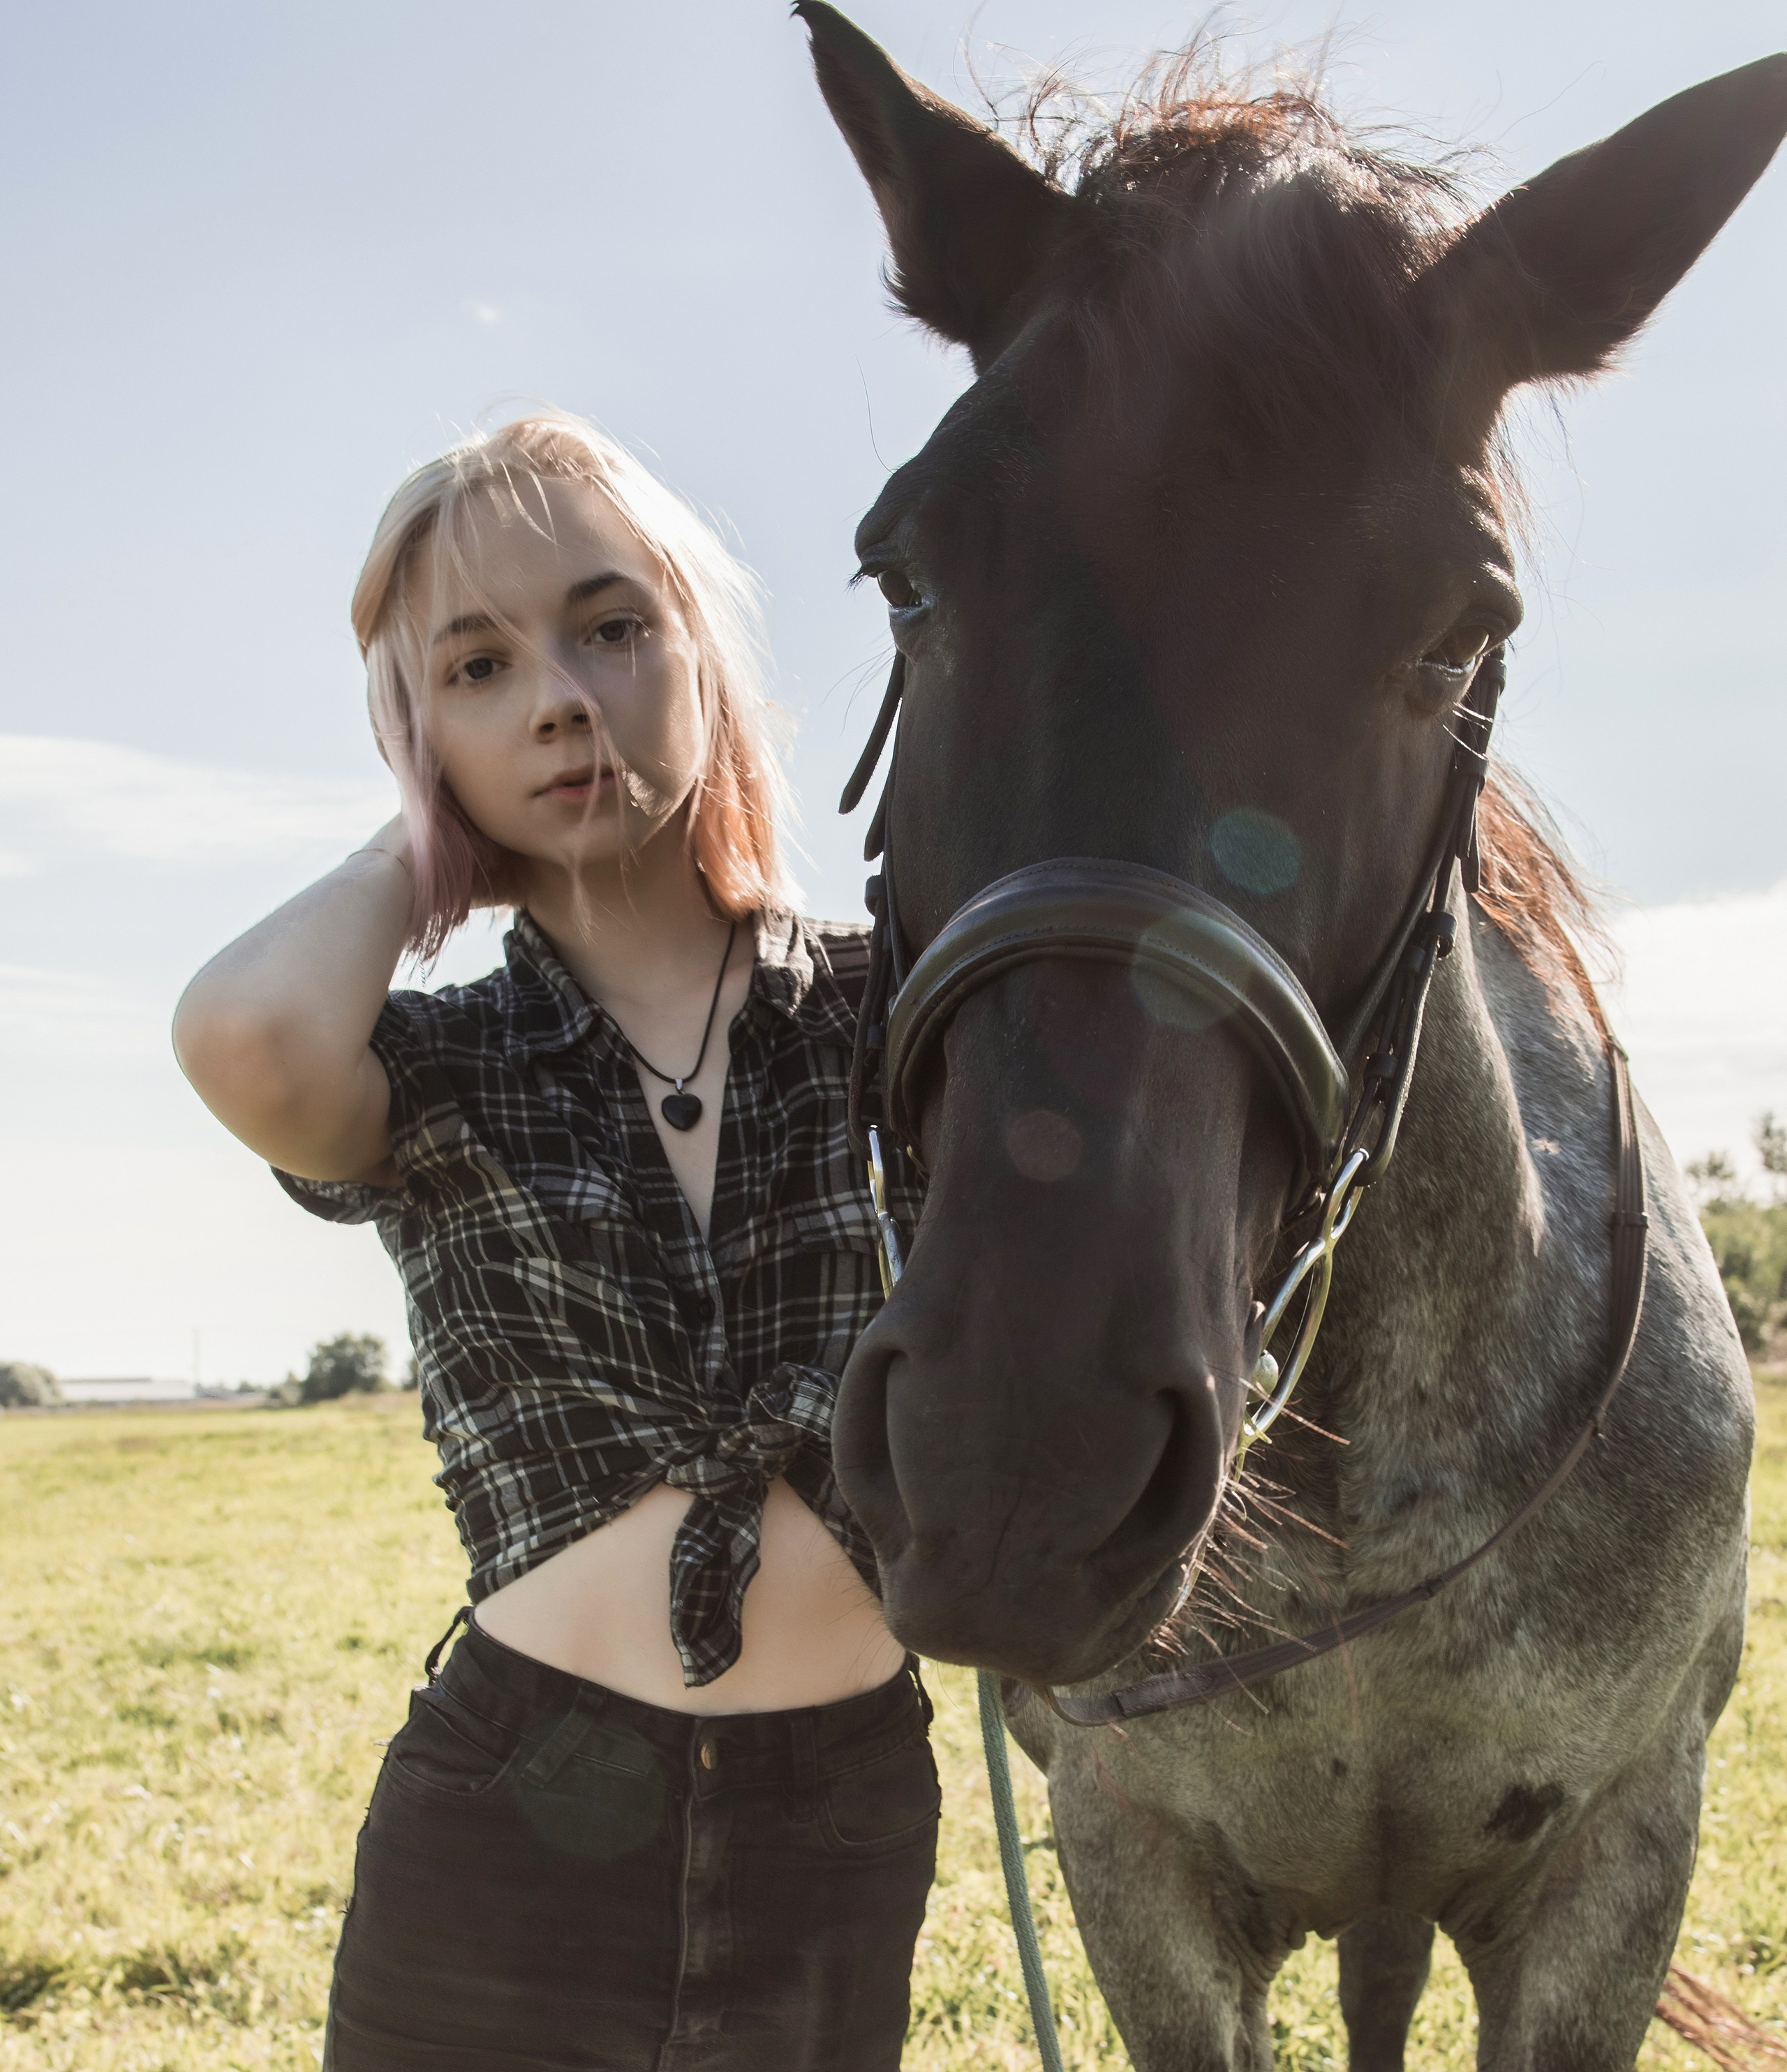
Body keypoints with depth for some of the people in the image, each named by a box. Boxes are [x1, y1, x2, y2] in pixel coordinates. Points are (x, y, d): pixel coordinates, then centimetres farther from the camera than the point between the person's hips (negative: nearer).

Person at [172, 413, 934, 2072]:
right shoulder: (430, 1076, -2)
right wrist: (421, 848, -9)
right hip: (511, 1855, 0)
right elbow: (247, 1038, -25)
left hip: (847, 1831, 1)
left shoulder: (888, 1012, 1)